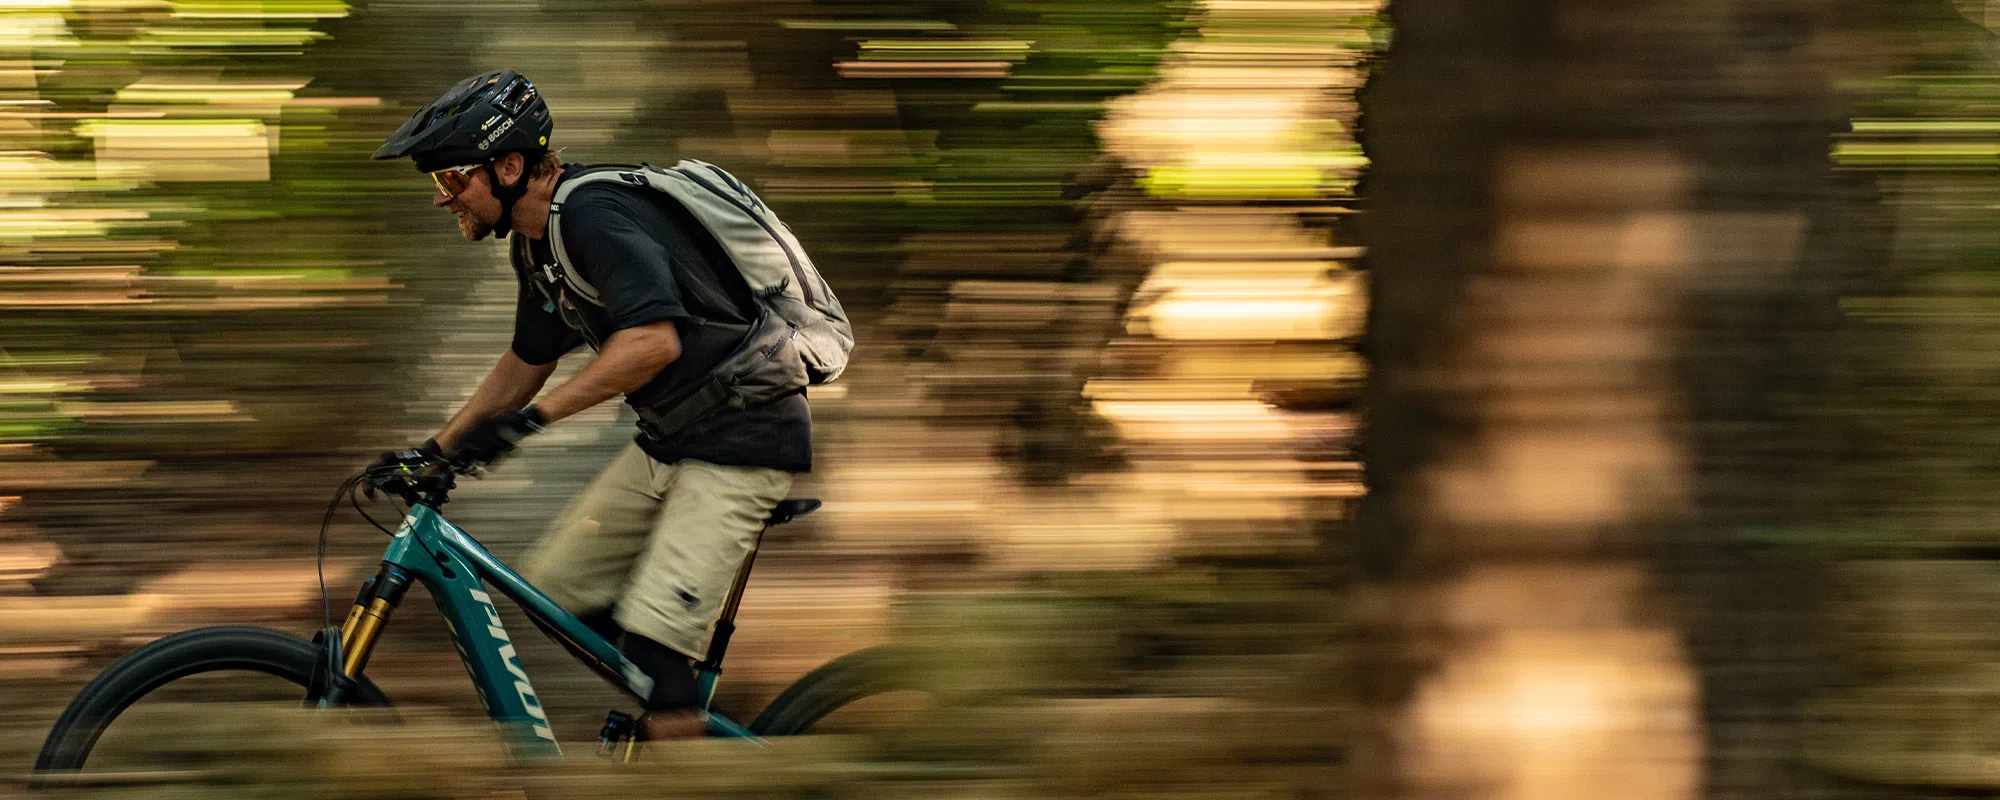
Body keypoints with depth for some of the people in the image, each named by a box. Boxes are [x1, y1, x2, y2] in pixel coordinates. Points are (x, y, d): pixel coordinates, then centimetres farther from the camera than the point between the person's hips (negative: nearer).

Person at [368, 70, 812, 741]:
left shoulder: (595, 215, -22)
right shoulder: (537, 243, 9)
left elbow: (653, 340, -34)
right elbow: (527, 360, 23)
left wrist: (531, 418, -35)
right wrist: (436, 452, 19)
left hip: (739, 440, -10)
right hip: (664, 440, 10)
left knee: (652, 650, -18)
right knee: (552, 591, 9)